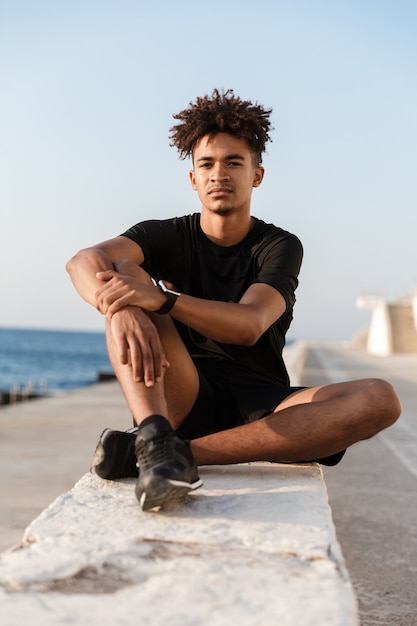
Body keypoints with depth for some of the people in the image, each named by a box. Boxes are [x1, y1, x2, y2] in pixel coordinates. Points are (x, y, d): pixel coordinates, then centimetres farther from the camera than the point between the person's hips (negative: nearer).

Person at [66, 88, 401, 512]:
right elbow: (84, 262, -16)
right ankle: (156, 439, -41)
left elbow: (249, 325, -19)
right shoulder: (169, 237, 6)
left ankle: (182, 451, -36)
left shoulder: (280, 247, 2)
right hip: (183, 401, 0)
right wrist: (122, 310, -39)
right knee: (124, 274, -17)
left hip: (260, 409, 0)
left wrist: (161, 299, -36)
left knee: (380, 399, -27)